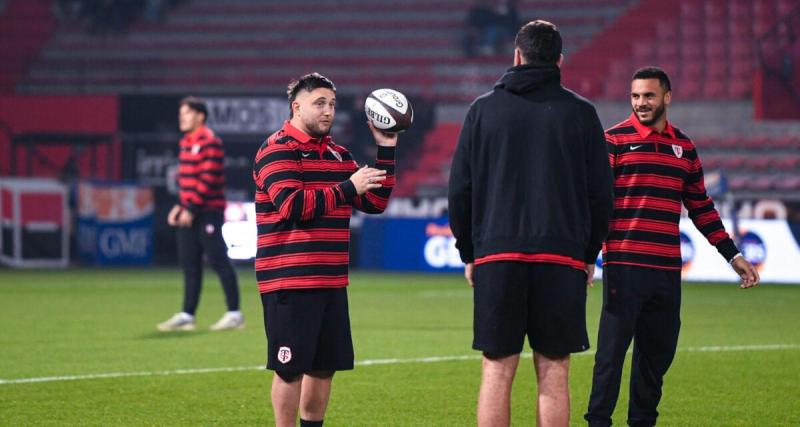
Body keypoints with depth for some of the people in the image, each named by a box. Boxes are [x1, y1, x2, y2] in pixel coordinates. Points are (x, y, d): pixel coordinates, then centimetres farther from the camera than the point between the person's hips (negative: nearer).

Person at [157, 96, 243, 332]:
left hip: (208, 213, -9)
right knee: (189, 264, 8)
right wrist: (180, 206, 12)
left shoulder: (209, 142, -12)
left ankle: (234, 314, -2)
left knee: (218, 261, -6)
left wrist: (191, 209, -19)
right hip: (189, 212, 9)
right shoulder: (186, 142, 16)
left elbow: (208, 180, -18)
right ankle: (187, 316, 11)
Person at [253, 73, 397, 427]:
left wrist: (386, 150, 10)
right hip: (289, 283, -8)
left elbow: (375, 202, 18)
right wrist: (347, 189, -18)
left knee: (324, 367, 12)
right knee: (290, 368, -4)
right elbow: (292, 205, -21)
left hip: (331, 283, 8)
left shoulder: (338, 155, 16)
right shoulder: (278, 149, -9)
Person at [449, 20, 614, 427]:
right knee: (553, 374, 2)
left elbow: (460, 190, 6)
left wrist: (469, 253, 15)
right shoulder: (580, 112, 5)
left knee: (496, 372, 3)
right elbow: (601, 192, 6)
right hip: (563, 259, 0)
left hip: (496, 257, 0)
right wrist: (589, 254, 16)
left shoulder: (484, 109, 5)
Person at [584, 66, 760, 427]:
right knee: (612, 350, -6)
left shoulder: (684, 147, 15)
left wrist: (733, 255, 18)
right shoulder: (614, 140, 0)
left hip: (667, 271, 5)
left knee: (658, 352, 8)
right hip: (623, 266, -5)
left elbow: (701, 207, 21)